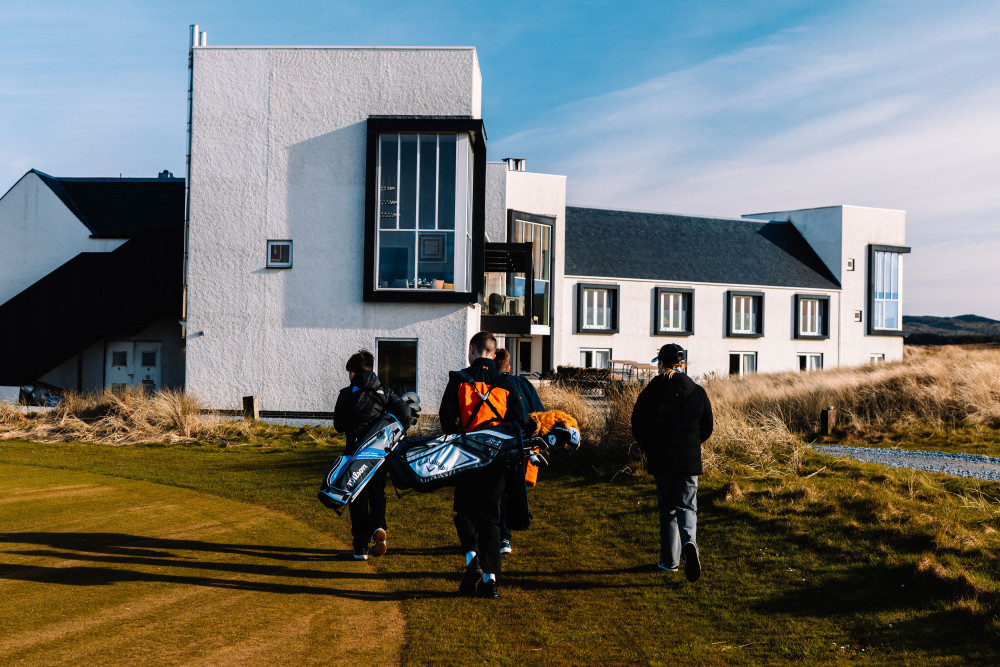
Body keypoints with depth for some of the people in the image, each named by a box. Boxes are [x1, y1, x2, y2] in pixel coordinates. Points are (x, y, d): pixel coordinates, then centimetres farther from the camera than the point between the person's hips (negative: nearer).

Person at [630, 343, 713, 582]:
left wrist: (649, 449, 15)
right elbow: (707, 428, 6)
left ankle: (670, 560, 15)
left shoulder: (651, 391, -5)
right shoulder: (698, 392, 0)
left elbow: (638, 425, -2)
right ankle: (689, 542, -25)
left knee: (667, 509, 12)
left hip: (660, 460, 0)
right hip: (689, 460, 0)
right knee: (686, 507, 4)